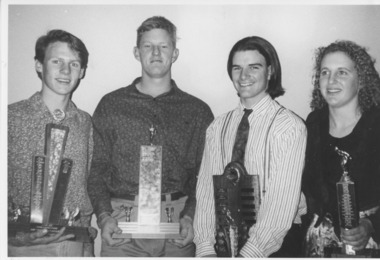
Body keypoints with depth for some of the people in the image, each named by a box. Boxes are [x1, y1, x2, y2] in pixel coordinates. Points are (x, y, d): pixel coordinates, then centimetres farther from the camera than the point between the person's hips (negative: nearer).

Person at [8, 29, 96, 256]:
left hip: (76, 244, 3)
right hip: (23, 245, -2)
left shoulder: (85, 122, 5)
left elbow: (89, 185, 10)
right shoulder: (12, 117, -5)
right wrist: (18, 234, -17)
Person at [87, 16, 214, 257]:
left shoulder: (198, 111, 8)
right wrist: (104, 216, -6)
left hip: (177, 229, 0)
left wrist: (190, 217, -8)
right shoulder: (111, 105, 8)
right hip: (121, 224, 0)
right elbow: (97, 168, 6)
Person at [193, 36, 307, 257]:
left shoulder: (289, 127, -7)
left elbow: (283, 202, -13)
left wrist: (250, 253, -18)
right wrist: (205, 246, -9)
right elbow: (206, 187, 2)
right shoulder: (218, 128, 8)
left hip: (275, 240, -3)